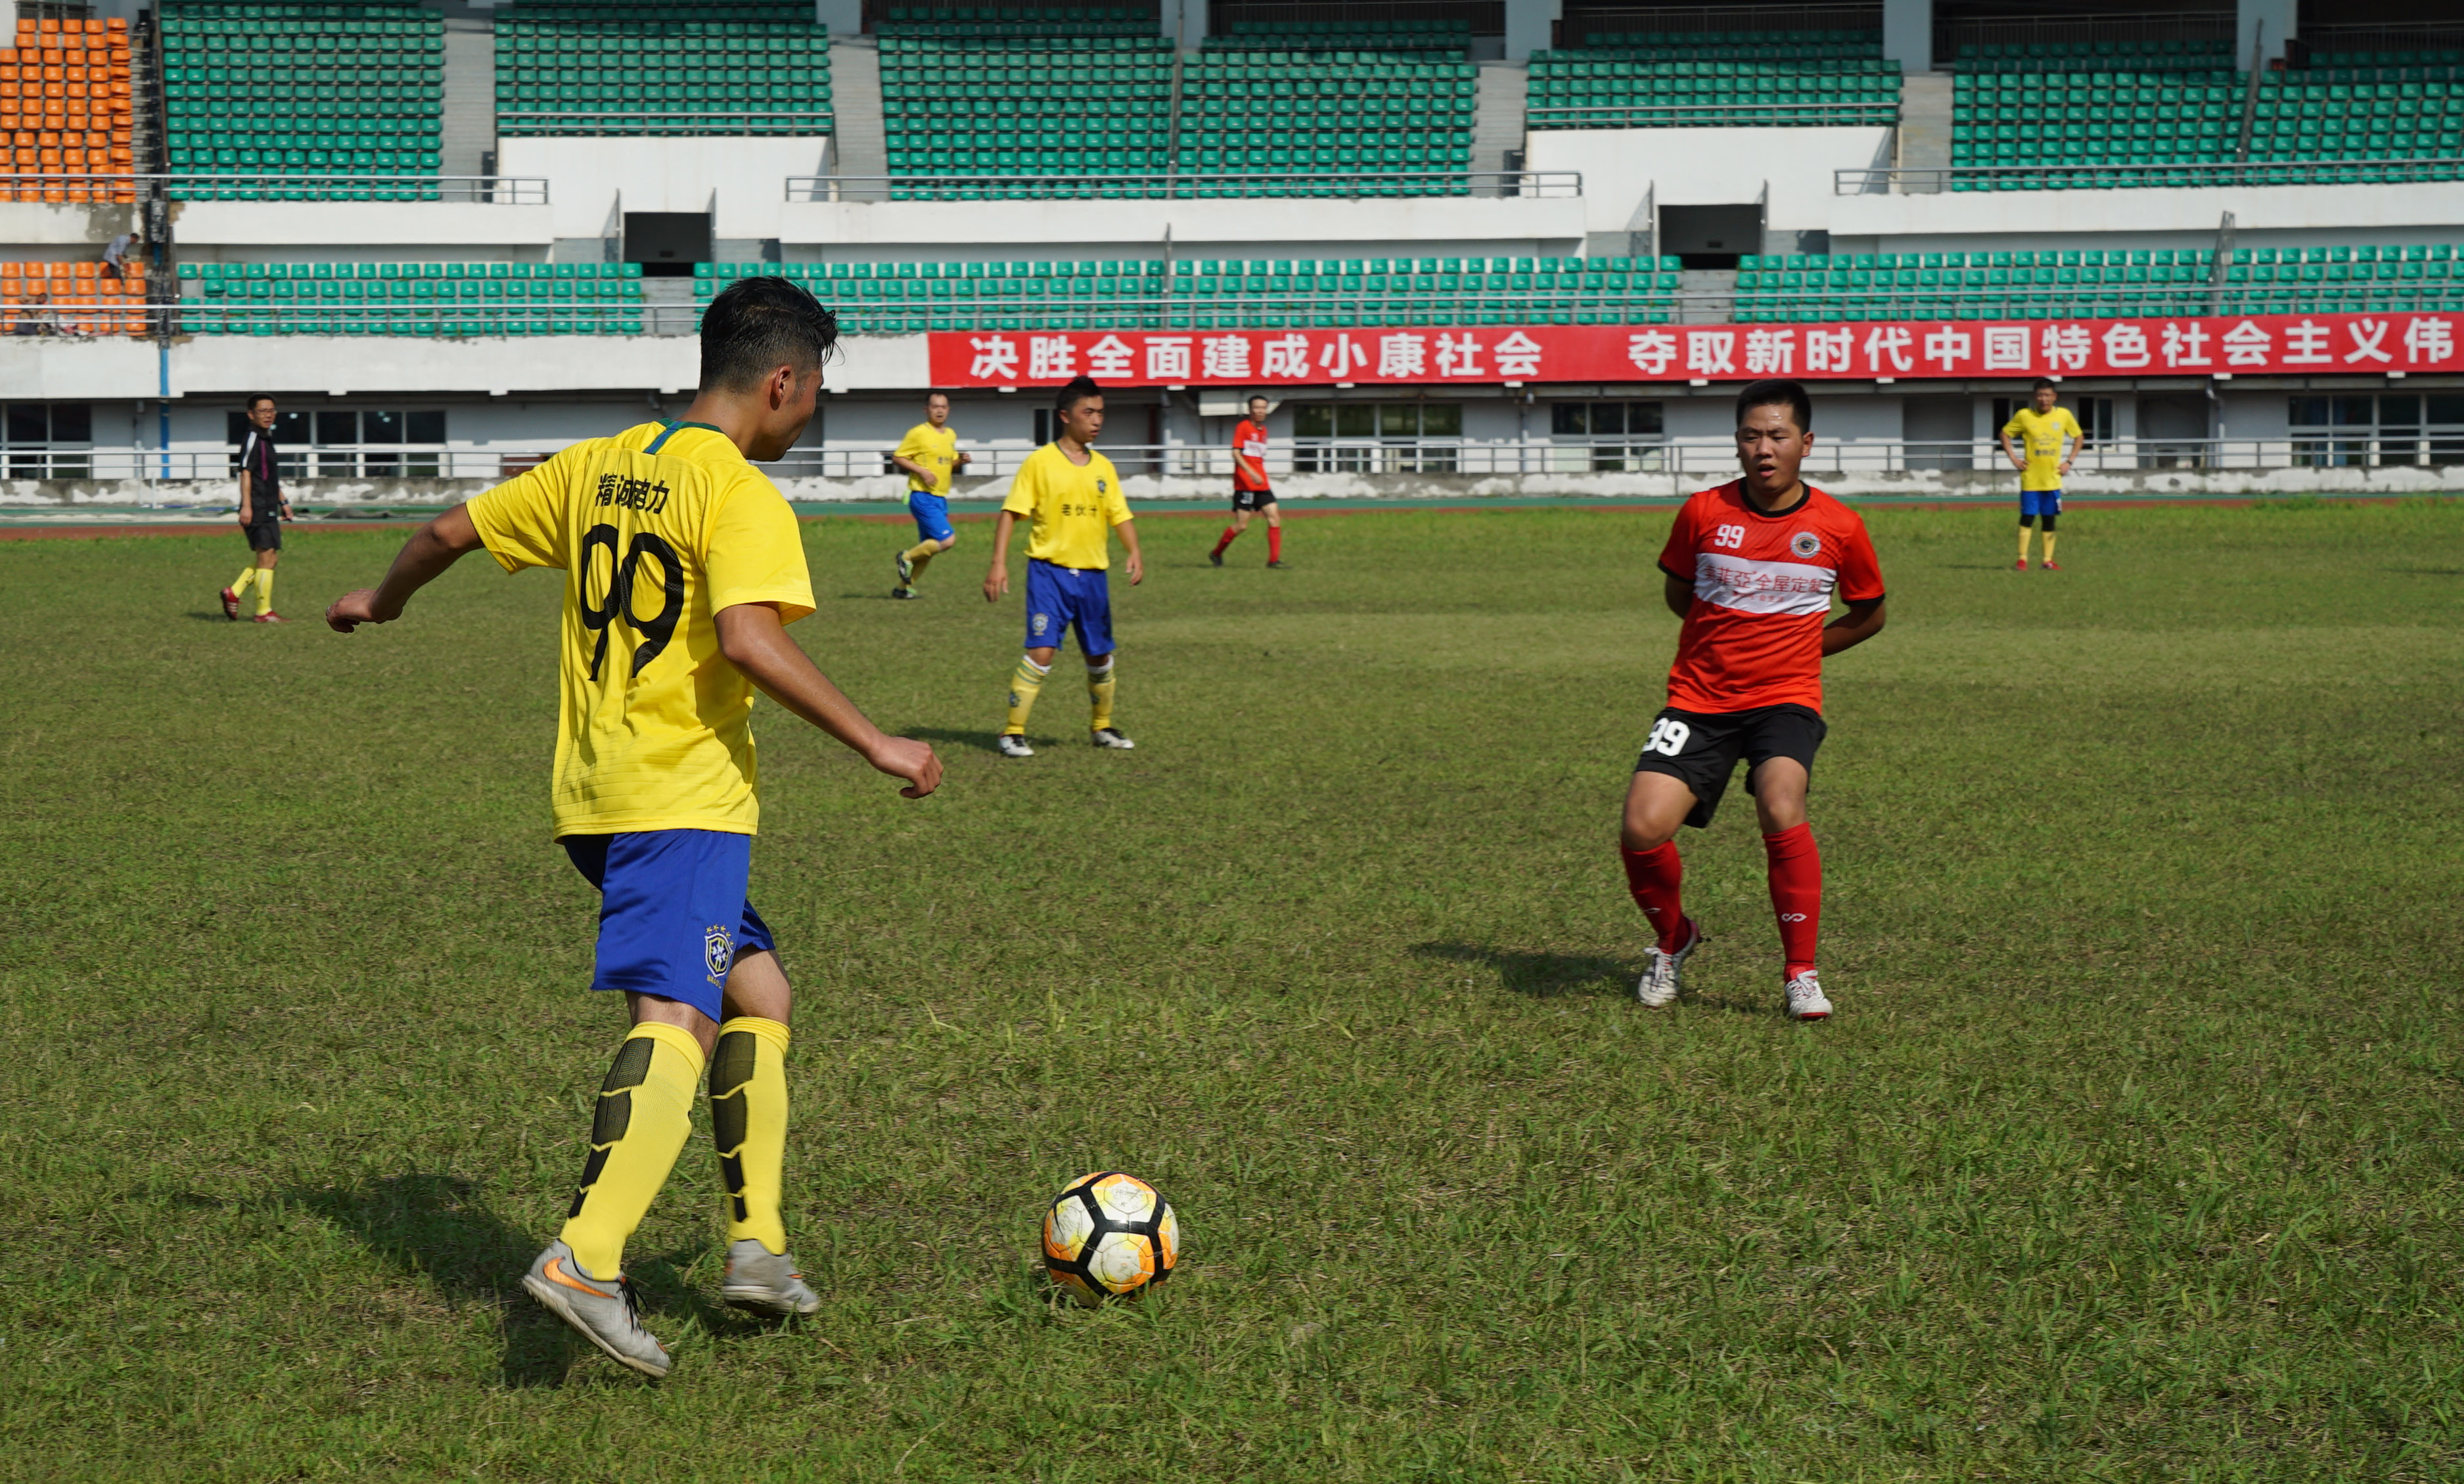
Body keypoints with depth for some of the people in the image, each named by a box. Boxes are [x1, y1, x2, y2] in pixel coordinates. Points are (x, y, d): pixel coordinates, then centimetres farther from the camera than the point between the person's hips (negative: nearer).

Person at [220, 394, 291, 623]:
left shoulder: (266, 438, 19)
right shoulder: (252, 437, -10)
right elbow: (246, 472, -18)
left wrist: (283, 501, 29)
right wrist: (246, 505, -24)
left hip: (269, 509, 10)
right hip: (257, 508, -10)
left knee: (271, 557, 12)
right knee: (267, 557, -7)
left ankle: (233, 593, 15)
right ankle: (264, 612, -1)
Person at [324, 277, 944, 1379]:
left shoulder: (596, 466, 14)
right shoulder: (740, 493, -10)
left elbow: (452, 530, 22)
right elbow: (748, 642, -23)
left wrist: (382, 602, 41)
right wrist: (874, 744, -18)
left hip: (595, 792, 9)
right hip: (685, 794, -9)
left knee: (757, 990, 16)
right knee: (679, 1019, -16)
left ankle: (757, 1245, 13)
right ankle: (586, 1259, -30)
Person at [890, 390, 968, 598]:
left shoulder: (951, 435, 14)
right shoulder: (918, 433, -8)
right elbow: (897, 458, -7)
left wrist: (961, 462, 2)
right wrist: (922, 471, -17)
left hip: (941, 499, 8)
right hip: (923, 497, -8)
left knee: (928, 548, 10)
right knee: (948, 540, -18)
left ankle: (904, 587, 20)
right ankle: (907, 557, 1)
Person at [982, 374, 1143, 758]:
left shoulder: (1104, 467, 9)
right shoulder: (1040, 462, -6)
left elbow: (1120, 515, 12)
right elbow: (1011, 512, -7)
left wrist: (1134, 552, -7)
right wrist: (999, 564, -15)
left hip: (1093, 574, 5)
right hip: (1049, 571, -5)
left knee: (1100, 657, 12)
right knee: (1041, 652, -16)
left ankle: (1103, 727, 32)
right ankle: (1013, 732, -7)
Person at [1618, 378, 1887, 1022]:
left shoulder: (1838, 527, -3)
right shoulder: (1704, 511, -2)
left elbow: (1869, 614, 14)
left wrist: (1792, 647, 7)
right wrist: (1731, 637, 8)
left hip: (1785, 698, -1)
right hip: (1699, 697, 1)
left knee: (1781, 808, -30)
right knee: (1643, 828, -16)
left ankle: (1800, 973, -13)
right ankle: (1673, 940, 16)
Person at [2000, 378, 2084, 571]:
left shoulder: (2064, 415, 0)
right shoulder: (2024, 416, -5)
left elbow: (2079, 437, 13)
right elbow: (2005, 434, 7)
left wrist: (2069, 461, 3)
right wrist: (2013, 458, -3)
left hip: (2053, 479, 2)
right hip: (2030, 479, -2)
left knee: (2050, 519, 5)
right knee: (2027, 518, -3)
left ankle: (2048, 560, 11)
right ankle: (2022, 560, 1)